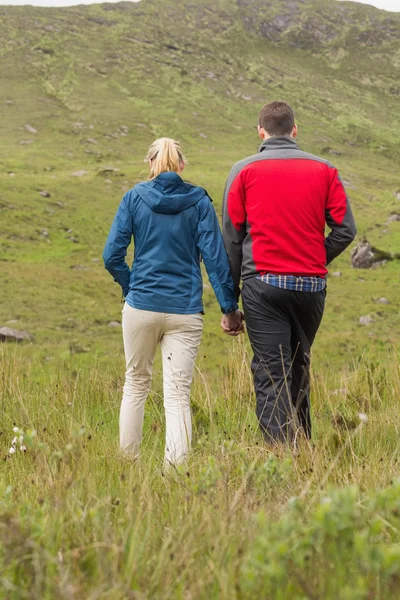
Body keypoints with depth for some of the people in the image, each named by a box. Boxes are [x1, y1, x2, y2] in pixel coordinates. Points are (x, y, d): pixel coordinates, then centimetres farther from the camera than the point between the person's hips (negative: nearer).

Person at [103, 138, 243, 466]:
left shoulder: (135, 197, 0)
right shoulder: (199, 201, -1)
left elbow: (112, 256, -3)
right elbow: (215, 257, -6)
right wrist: (230, 307, -1)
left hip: (141, 306, 1)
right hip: (185, 311, -1)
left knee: (136, 383, 18)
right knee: (178, 396, 0)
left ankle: (127, 460, 25)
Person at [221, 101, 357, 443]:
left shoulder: (243, 171, 3)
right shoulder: (324, 170, 7)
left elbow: (231, 239, 2)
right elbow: (346, 229, 1)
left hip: (262, 284, -2)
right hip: (312, 286, 3)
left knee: (271, 376, -3)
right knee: (299, 369, 18)